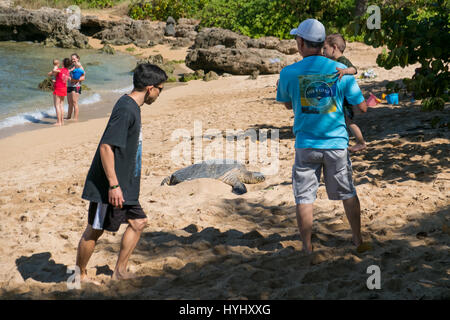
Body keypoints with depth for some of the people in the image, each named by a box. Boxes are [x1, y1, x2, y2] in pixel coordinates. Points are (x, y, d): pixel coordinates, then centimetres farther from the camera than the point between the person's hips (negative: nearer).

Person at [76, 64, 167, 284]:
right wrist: (114, 185, -25)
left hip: (124, 184, 10)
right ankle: (79, 275, 19)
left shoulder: (132, 106, 10)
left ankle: (120, 272, 22)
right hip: (108, 186, -10)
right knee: (94, 230, 4)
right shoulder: (125, 109, -21)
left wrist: (133, 174, 28)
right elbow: (106, 146, -26)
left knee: (138, 222, 13)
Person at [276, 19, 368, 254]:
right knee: (347, 193, 17)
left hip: (306, 144, -1)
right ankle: (357, 238, 27)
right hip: (336, 142, 2)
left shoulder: (288, 73, -7)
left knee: (304, 197, 9)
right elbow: (362, 107, 1)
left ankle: (307, 245, 13)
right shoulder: (342, 71, -5)